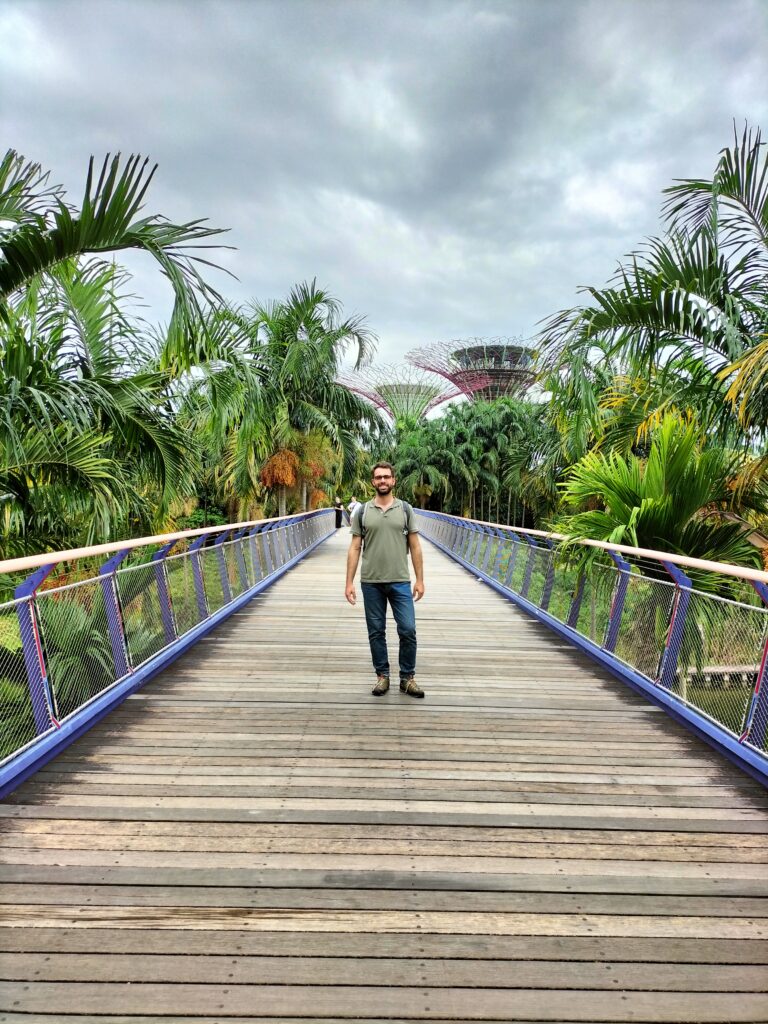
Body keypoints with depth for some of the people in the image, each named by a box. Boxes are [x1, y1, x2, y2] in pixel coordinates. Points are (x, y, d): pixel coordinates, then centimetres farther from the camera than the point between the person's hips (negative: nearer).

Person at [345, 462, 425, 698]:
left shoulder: (405, 509, 3)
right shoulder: (362, 511, 3)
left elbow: (415, 547, 4)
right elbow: (354, 548, 3)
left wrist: (420, 579, -1)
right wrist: (349, 583, -3)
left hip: (400, 581, 0)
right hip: (371, 582, 1)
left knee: (408, 630, -3)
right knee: (376, 632, 8)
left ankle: (407, 678, 13)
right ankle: (382, 676, 22)